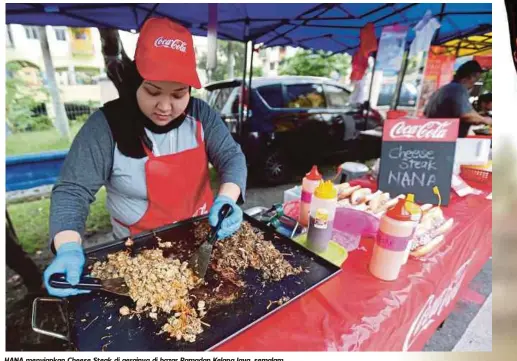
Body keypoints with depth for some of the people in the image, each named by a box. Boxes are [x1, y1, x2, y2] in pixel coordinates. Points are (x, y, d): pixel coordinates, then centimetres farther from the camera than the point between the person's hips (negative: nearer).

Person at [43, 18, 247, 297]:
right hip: (142, 249, -2)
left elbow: (231, 157, -13)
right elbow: (73, 191, -15)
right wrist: (68, 248, -31)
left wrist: (227, 199, -32)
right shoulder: (106, 126, -17)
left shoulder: (200, 114, -9)